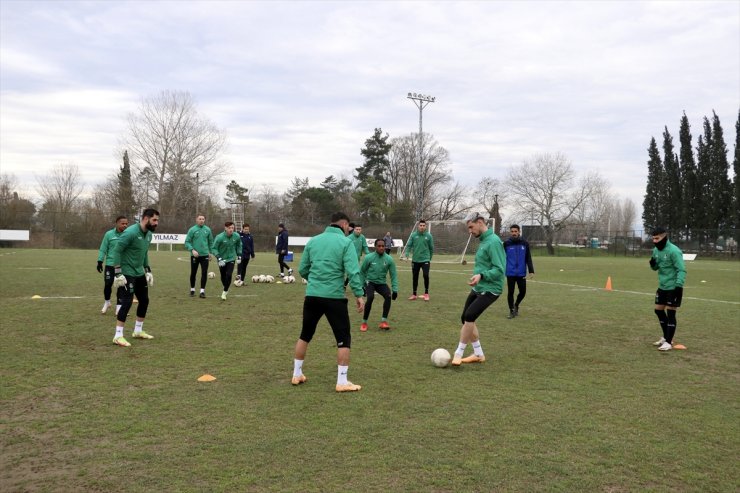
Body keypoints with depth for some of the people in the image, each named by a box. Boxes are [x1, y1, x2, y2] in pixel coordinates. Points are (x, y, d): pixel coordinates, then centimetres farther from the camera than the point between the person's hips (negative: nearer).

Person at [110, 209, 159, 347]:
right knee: (127, 302, -11)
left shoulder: (149, 234, 6)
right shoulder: (130, 232, -21)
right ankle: (118, 336, -3)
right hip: (127, 273, -9)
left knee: (144, 301, 12)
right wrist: (118, 273, -23)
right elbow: (117, 251, -20)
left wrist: (148, 271, 15)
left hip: (140, 273, 9)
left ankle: (138, 331, 27)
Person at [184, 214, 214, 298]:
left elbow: (211, 242, 14)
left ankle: (202, 291, 1)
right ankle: (192, 289, 27)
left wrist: (210, 252, 13)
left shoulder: (207, 230, 4)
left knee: (204, 273, -5)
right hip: (194, 255, -1)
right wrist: (192, 250, -18)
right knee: (193, 273, 10)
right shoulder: (192, 230, -5)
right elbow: (187, 242, -6)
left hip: (205, 255, 2)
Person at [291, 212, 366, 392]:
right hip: (334, 297, -5)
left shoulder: (313, 241, 9)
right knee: (344, 338, 6)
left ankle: (297, 375, 28)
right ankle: (342, 382, 6)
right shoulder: (345, 242, -5)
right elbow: (353, 271, -14)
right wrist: (359, 294, -9)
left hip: (312, 296, 5)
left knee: (305, 335, 20)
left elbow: (302, 269, 11)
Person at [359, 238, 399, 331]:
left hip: (381, 283, 2)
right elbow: (362, 271, 4)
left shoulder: (389, 259, -7)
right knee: (370, 297, -28)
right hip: (370, 281, -2)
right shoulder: (369, 257, -11)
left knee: (388, 296, -26)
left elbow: (393, 275, 2)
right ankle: (364, 323, -11)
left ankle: (384, 321, -17)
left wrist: (395, 289, -4)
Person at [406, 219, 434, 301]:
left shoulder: (429, 236, -2)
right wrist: (406, 254, -16)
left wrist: (430, 258, 10)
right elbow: (409, 245, 0)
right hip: (415, 260, 2)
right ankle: (414, 294, 20)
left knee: (426, 275, -12)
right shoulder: (413, 235, -1)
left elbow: (431, 248, 6)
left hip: (425, 260, -1)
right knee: (414, 277, 8)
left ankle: (426, 293, 4)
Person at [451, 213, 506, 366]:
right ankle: (478, 354, 21)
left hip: (489, 290, -10)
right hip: (478, 288, 10)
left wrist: (481, 275, -36)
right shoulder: (484, 241, 13)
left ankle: (458, 354, -8)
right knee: (466, 318, 10)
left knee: (469, 317, -19)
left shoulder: (493, 241, -17)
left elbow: (499, 270, -24)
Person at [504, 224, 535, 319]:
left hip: (521, 273, 1)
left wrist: (531, 271, -4)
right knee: (510, 292, 3)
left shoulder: (524, 243, 3)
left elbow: (528, 258, 4)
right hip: (510, 273, -1)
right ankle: (511, 311, 18)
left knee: (523, 292, 3)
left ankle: (516, 305, 31)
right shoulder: (507, 244, 0)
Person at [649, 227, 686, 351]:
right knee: (659, 311, 14)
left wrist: (679, 285, -28)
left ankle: (668, 342, 2)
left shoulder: (673, 251, -19)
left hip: (673, 287, -8)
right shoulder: (656, 250, 6)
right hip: (662, 286, 8)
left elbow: (681, 270, -20)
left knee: (670, 313, -4)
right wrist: (652, 264, -8)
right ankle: (666, 337, 29)